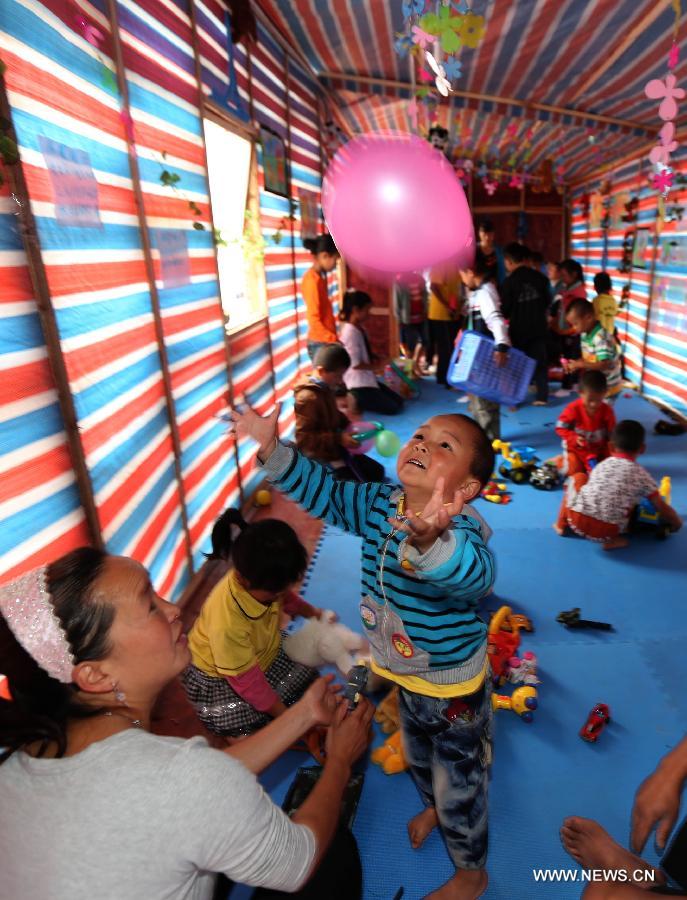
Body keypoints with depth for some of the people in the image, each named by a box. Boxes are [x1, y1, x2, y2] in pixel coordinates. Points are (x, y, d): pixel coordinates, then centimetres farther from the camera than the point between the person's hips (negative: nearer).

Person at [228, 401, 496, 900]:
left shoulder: (463, 527, -36)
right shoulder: (381, 503, -14)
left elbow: (472, 574, -57)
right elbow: (326, 493, -6)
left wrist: (431, 539, -79)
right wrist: (272, 448, -18)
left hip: (455, 687, -6)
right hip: (406, 675, 7)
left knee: (460, 786, 19)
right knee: (418, 757, 34)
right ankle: (434, 806, 67)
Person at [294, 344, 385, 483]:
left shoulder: (326, 389, 2)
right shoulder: (307, 398, -26)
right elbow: (303, 438, -28)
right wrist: (339, 439, -28)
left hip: (337, 450, 10)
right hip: (322, 457, -10)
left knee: (377, 472, 19)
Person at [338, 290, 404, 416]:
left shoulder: (360, 329, 9)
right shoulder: (350, 332, -20)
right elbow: (355, 364, -22)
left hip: (367, 380, 10)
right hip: (358, 385, -10)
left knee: (399, 401, 12)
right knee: (393, 408, -9)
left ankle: (355, 402, 11)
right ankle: (353, 403, -1)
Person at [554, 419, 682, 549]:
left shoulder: (601, 465, 16)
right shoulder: (641, 475, 9)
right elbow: (663, 509, 15)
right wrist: (677, 523, 34)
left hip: (577, 520, 2)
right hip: (606, 533, -1)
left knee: (579, 477, 27)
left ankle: (561, 525, 30)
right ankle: (611, 540, 10)